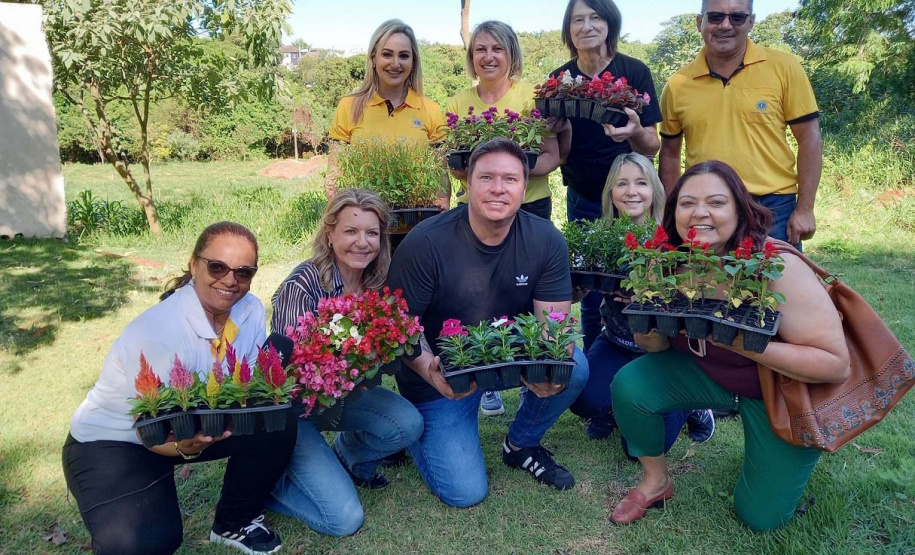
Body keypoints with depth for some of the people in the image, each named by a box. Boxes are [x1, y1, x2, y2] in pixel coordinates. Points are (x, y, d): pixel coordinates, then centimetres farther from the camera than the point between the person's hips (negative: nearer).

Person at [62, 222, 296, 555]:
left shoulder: (251, 309, -13)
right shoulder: (158, 331, -31)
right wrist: (185, 447, -47)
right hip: (113, 442, -6)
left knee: (278, 426, -15)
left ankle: (233, 524, 8)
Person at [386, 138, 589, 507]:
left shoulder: (546, 241, -13)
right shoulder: (426, 242, -23)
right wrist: (430, 371, -36)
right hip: (443, 372, -3)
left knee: (575, 368, -24)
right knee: (465, 492, -10)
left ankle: (521, 445, 6)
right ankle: (415, 428, 22)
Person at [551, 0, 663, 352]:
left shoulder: (635, 72, -8)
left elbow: (652, 148, -10)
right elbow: (558, 155, -1)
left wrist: (635, 132, -32)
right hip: (582, 203, 1)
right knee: (590, 295, 8)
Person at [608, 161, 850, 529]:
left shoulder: (778, 267, -30)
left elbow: (836, 364, -28)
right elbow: (653, 345, -5)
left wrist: (743, 344, -39)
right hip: (707, 372, 4)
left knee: (760, 517, -1)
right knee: (629, 385, -20)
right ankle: (657, 481, 6)